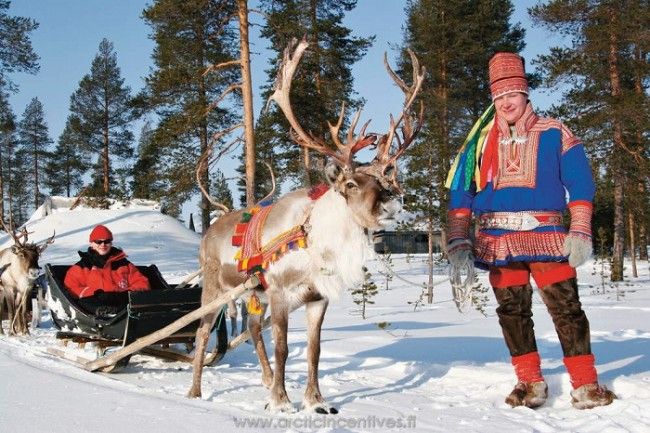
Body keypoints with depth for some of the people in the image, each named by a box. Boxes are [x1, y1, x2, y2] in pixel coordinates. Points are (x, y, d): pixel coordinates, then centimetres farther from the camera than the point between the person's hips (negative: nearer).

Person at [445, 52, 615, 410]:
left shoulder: (554, 134, 5)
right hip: (498, 240, 3)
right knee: (512, 312, 7)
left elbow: (580, 184, 3)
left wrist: (579, 233, -7)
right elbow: (460, 193, 10)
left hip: (545, 235, -2)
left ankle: (585, 384, 3)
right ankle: (530, 382, 19)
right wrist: (458, 241, 2)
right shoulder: (480, 142, 10)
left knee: (566, 309, -4)